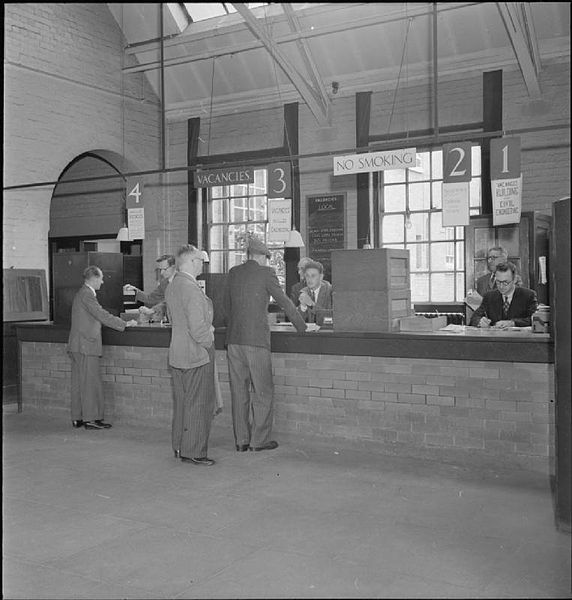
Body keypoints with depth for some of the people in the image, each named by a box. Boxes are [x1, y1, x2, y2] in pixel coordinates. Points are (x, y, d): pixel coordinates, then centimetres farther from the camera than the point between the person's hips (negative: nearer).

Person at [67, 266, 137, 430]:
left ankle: (77, 418, 17)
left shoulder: (82, 293, 17)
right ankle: (90, 418, -1)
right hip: (86, 346, -10)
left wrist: (121, 323, 17)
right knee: (91, 382, -5)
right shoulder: (87, 295, -14)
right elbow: (102, 315, -18)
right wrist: (125, 324, -11)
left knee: (79, 382, 12)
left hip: (78, 347, 10)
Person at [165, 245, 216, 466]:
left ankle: (179, 447, 26)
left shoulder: (171, 287, 8)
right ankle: (194, 452, 7)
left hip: (177, 353, 9)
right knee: (199, 404, 1)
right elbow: (198, 328, -24)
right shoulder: (192, 290, -21)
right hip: (197, 355, -9)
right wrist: (208, 340, -7)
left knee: (181, 403, 17)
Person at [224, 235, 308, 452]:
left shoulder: (233, 273, 10)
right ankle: (259, 439, 8)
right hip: (256, 339, -5)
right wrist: (302, 327, 10)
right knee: (264, 391, 5)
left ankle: (241, 440, 15)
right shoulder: (266, 273, -4)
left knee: (239, 391, 10)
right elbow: (284, 302, 0)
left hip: (233, 339, 5)